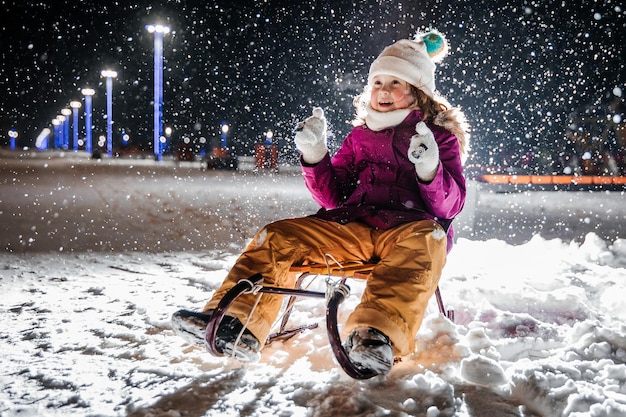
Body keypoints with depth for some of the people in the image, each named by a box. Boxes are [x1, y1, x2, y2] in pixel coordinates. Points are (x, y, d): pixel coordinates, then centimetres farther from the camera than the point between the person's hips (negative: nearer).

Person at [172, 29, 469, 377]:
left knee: (427, 237, -39)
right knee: (277, 237, -13)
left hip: (409, 226, -4)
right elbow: (333, 197, 17)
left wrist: (430, 169, -22)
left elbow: (450, 205, -1)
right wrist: (314, 156, 0)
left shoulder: (440, 137, 10)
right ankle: (236, 327, -25)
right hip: (353, 227, 4)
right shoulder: (360, 136, 21)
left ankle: (377, 335, -58)